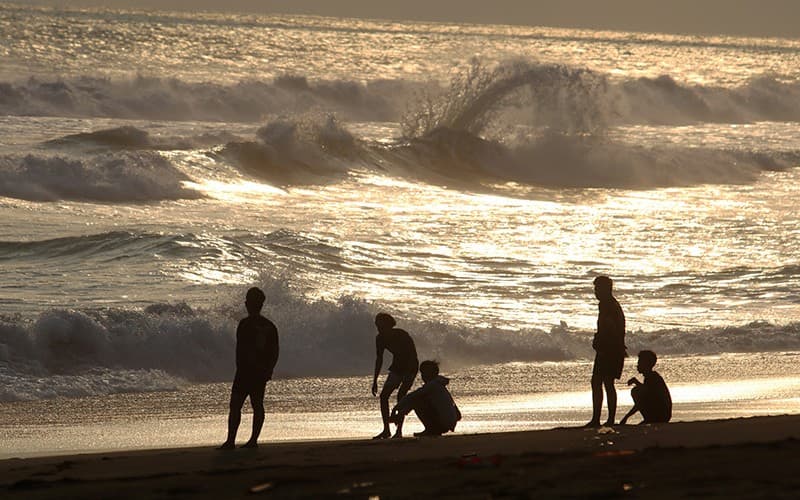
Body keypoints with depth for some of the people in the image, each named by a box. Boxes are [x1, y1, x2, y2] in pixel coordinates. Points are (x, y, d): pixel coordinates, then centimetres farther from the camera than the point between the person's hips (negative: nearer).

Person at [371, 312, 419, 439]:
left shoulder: (402, 336, -26)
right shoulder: (380, 338, -7)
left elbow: (412, 355, -27)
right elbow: (379, 359, 4)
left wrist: (407, 379, -33)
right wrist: (375, 381, 4)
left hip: (410, 367, -7)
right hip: (397, 366, 7)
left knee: (401, 395, -21)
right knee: (384, 395, -2)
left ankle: (399, 431, -19)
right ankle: (386, 430, 3)